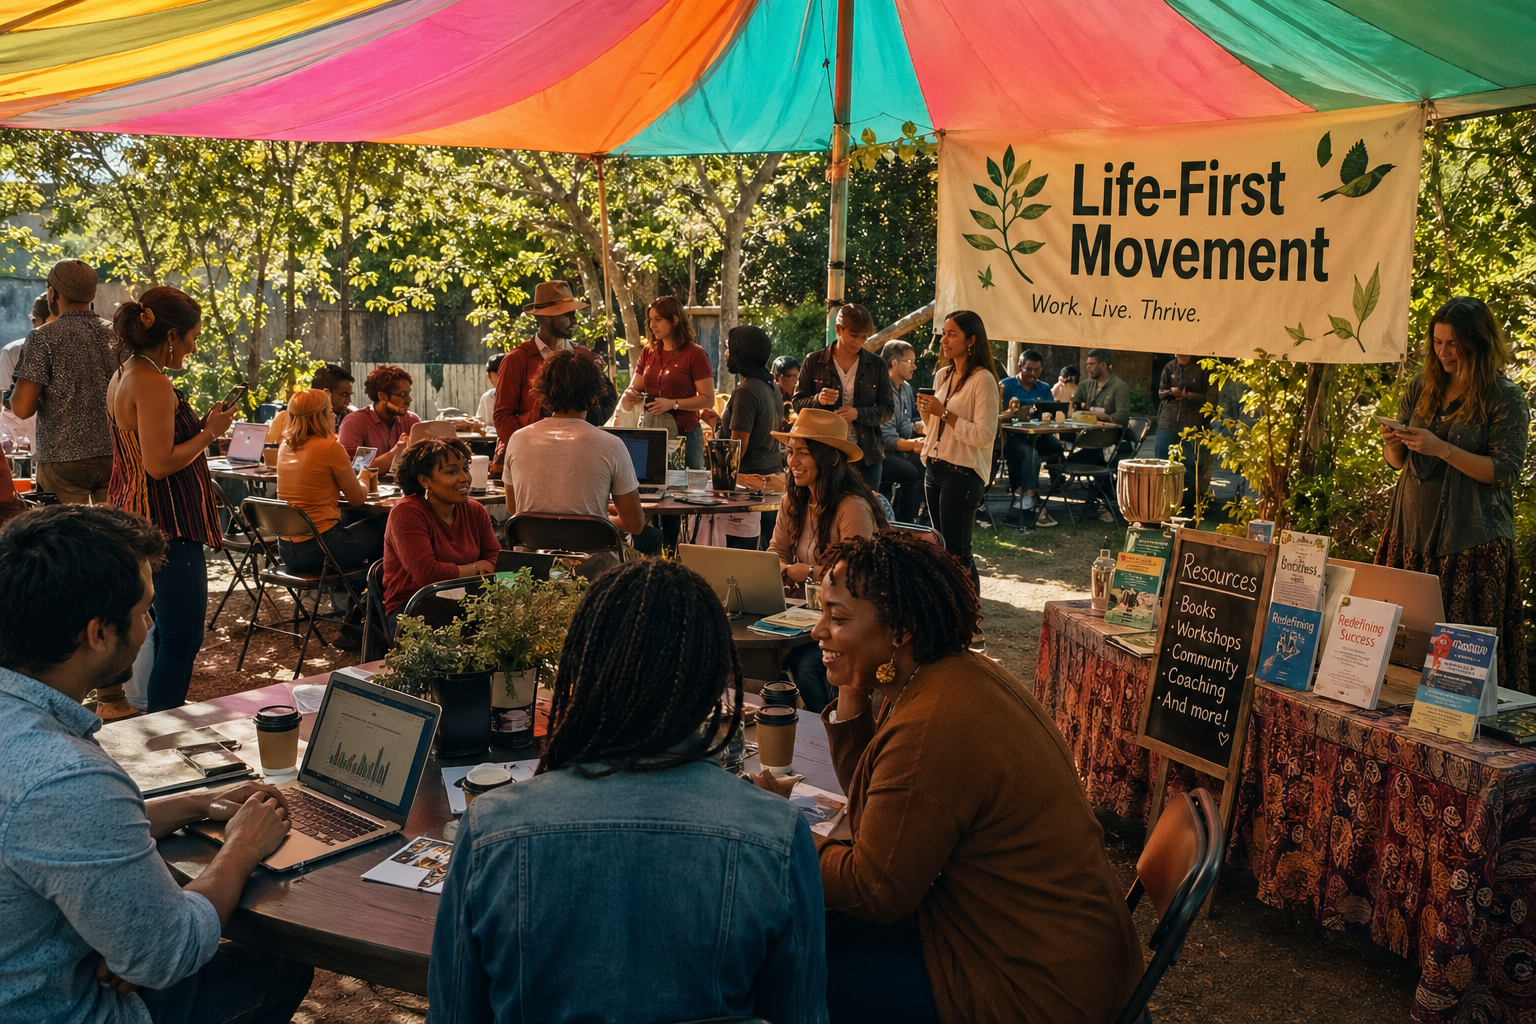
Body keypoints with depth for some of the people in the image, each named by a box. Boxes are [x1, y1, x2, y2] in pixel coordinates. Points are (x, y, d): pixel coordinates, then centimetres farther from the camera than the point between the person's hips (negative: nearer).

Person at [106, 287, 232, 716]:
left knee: (169, 632, 21)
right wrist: (209, 433, -11)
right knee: (182, 639, -4)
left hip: (140, 517, 11)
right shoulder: (154, 384, -18)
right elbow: (160, 463, -23)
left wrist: (202, 425, 16)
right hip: (169, 524, -11)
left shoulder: (123, 376, 14)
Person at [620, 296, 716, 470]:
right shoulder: (648, 353, 10)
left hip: (684, 434, -5)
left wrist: (673, 404, -20)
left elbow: (708, 400, -11)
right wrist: (629, 396, -11)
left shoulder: (695, 354, -6)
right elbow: (635, 389, 12)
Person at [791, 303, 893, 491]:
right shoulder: (814, 361, 1)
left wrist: (858, 414, -15)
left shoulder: (876, 365, 5)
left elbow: (888, 408, 3)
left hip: (866, 454, 2)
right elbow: (797, 402, 4)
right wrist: (818, 400, -17)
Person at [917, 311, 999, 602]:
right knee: (942, 548, 11)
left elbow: (985, 435, -18)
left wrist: (944, 413, -18)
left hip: (962, 474, -8)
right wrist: (925, 411, 3)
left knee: (957, 551, -7)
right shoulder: (942, 375, 13)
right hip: (935, 468, 8)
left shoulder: (983, 380, -11)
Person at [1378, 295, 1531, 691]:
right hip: (1412, 531, 5)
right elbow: (1397, 461, 16)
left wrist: (1442, 449, -19)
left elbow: (1505, 471, -10)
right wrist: (1393, 443, -8)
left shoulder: (1507, 398, -4)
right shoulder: (1422, 387, 11)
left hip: (1473, 540, -4)